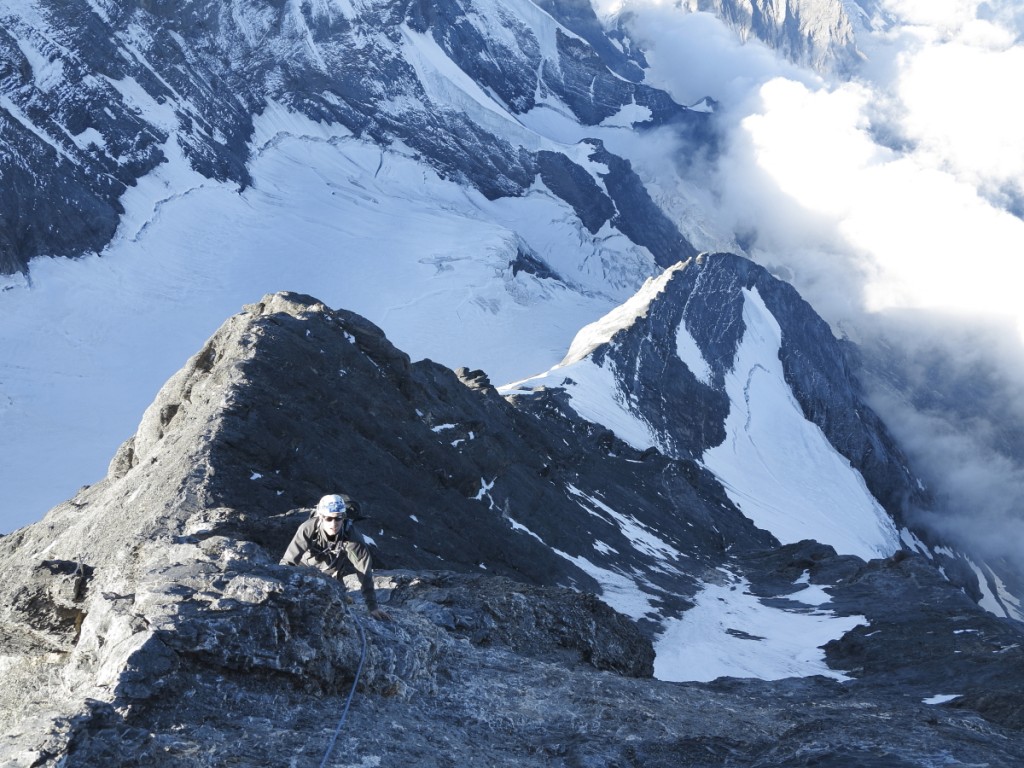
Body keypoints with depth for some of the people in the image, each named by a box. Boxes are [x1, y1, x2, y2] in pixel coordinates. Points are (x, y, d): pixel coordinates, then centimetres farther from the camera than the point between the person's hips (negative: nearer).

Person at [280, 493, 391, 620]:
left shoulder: (352, 537, -36)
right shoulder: (308, 529, -38)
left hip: (332, 573, 0)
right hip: (307, 566, 0)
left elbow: (364, 571, -35)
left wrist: (372, 606, -39)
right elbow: (288, 561, -36)